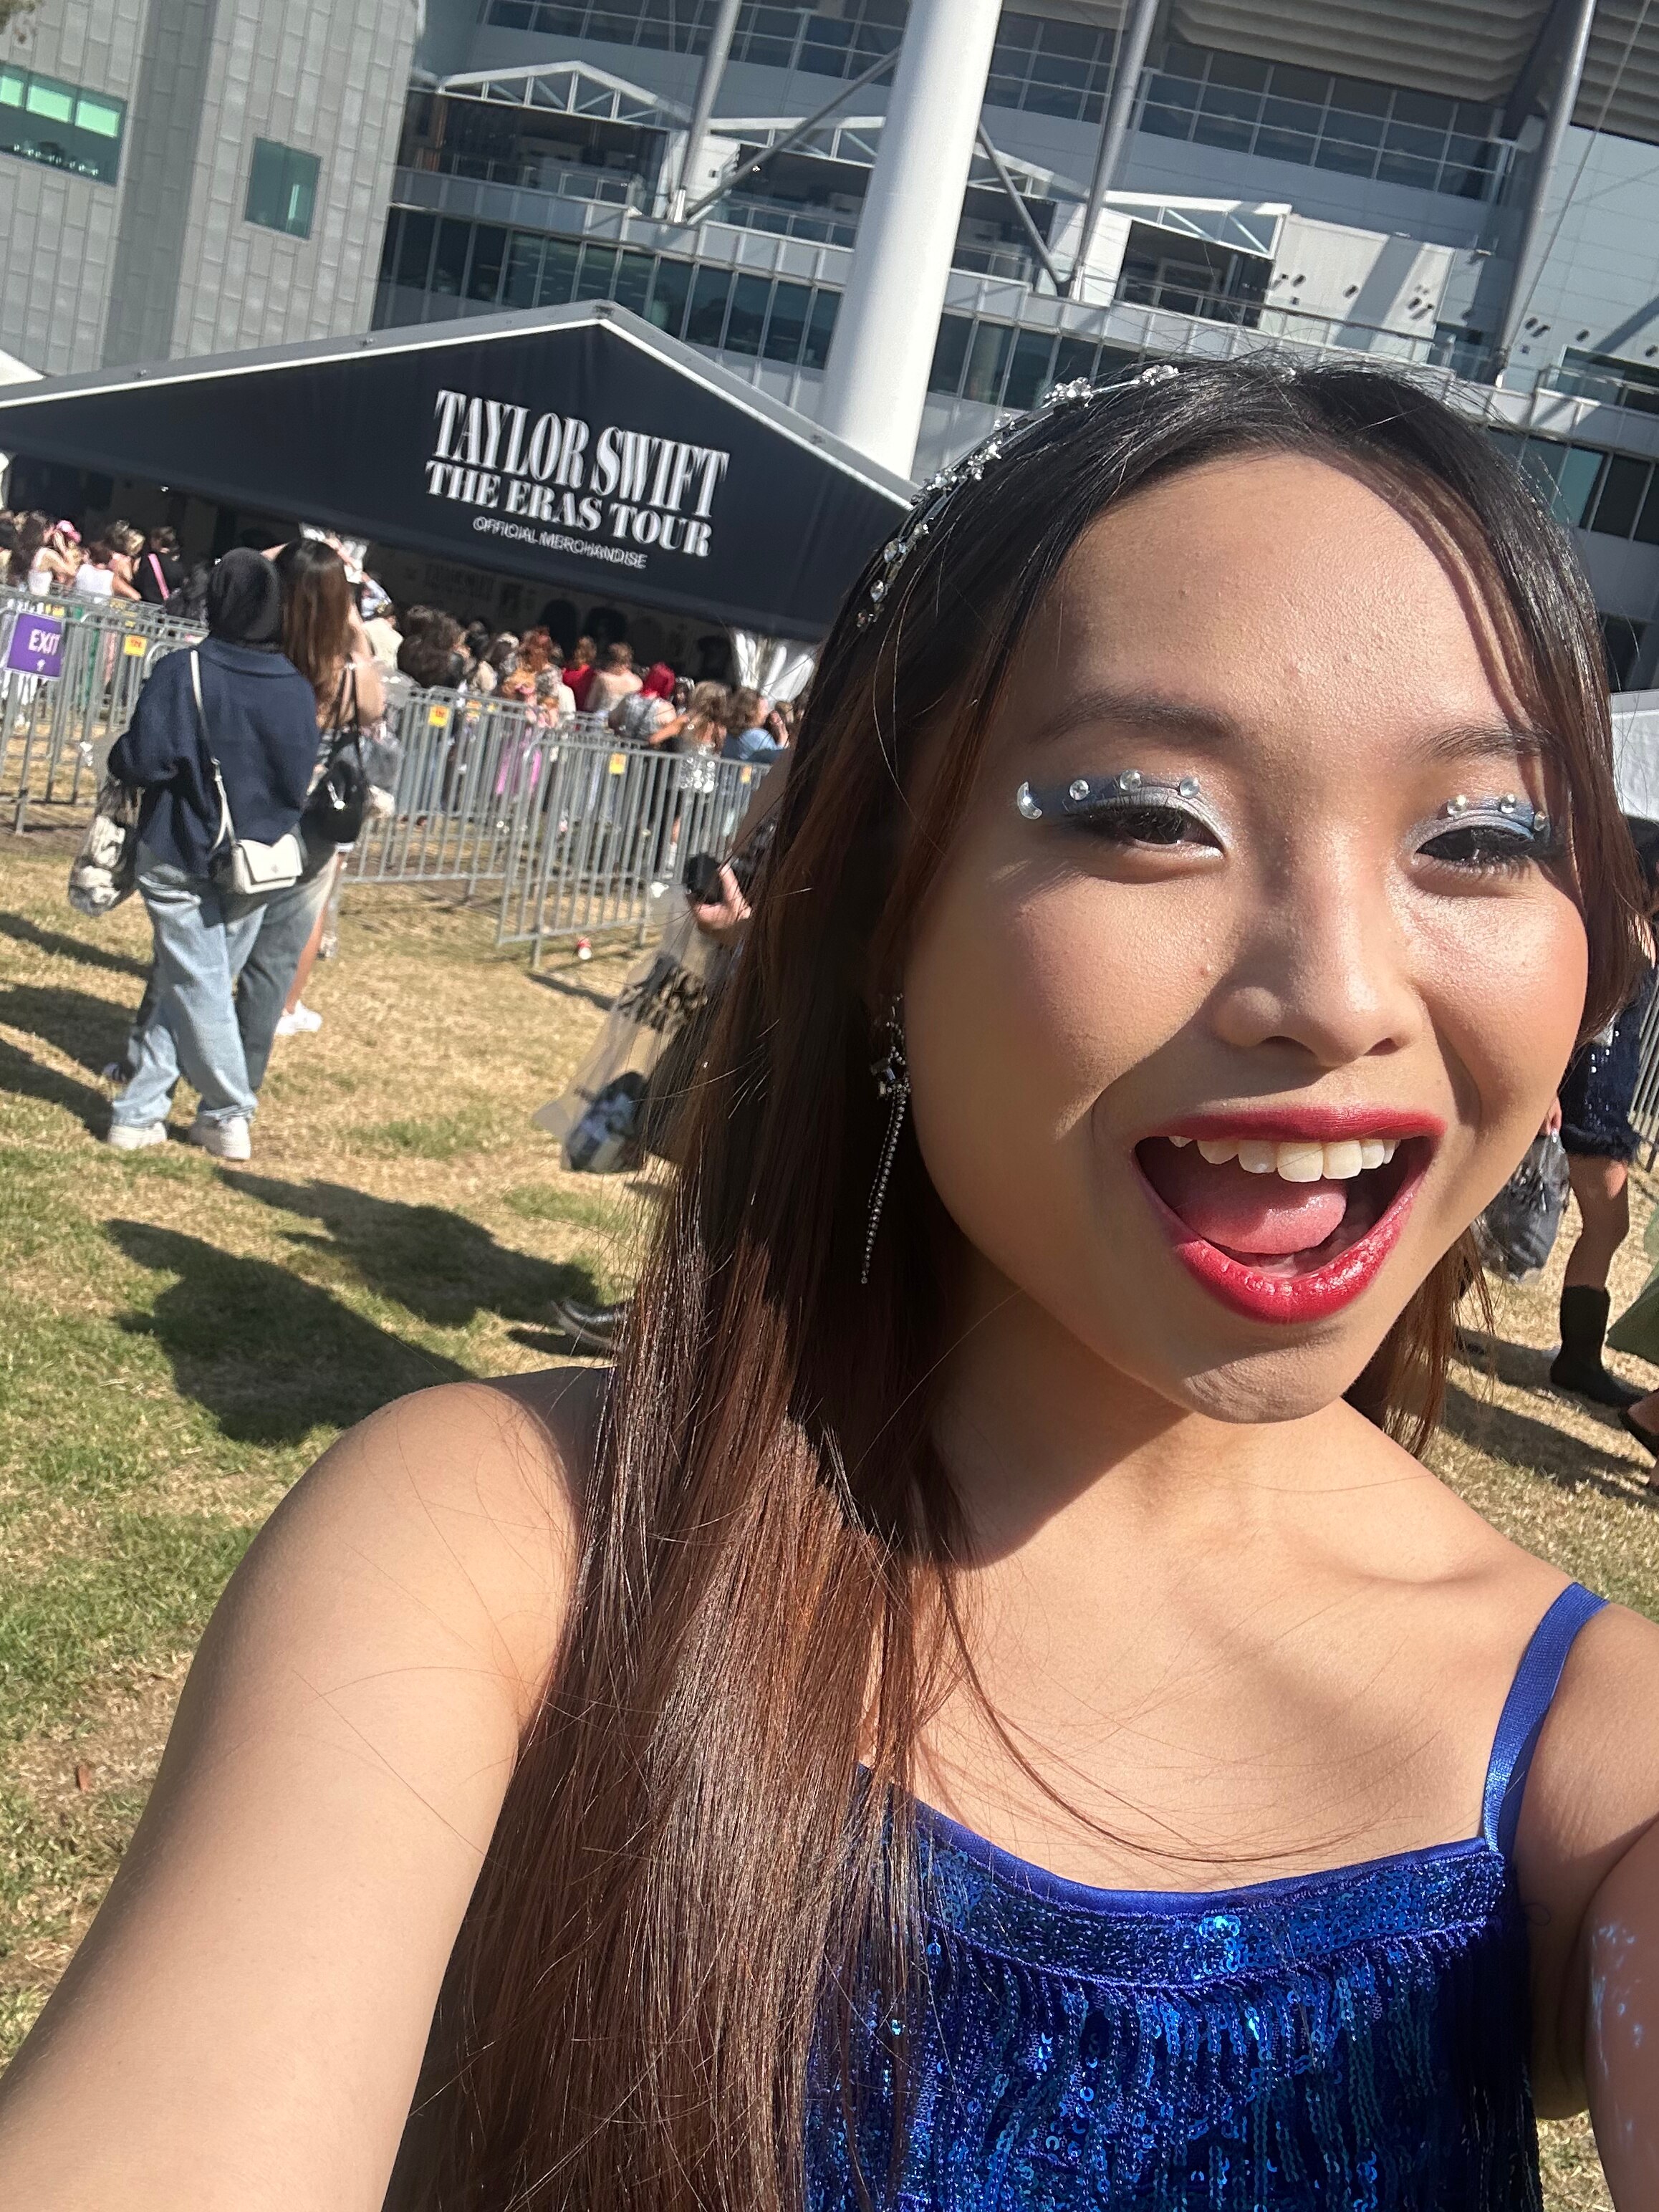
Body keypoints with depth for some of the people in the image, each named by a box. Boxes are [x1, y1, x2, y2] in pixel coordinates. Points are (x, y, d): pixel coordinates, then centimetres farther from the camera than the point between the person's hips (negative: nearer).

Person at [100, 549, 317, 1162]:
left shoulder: (183, 673, -14)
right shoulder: (297, 689, -2)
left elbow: (143, 761, -16)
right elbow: (300, 782, 4)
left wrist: (118, 758, 5)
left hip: (181, 856, -4)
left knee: (197, 988, 6)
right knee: (181, 986, 13)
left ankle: (229, 1117, 10)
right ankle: (140, 1110, 16)